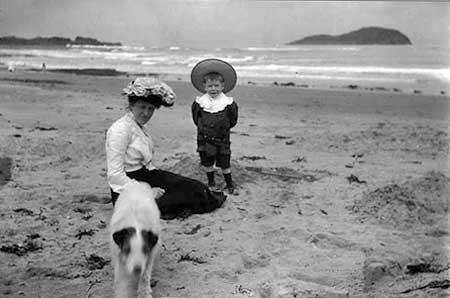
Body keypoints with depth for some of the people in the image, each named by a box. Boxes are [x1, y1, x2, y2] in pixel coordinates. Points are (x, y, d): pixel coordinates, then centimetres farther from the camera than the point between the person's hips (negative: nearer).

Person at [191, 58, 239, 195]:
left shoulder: (228, 103, -10)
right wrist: (204, 127, 4)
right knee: (207, 162, 10)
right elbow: (196, 119, 5)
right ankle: (211, 182, 28)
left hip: (222, 138, -1)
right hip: (205, 138, 1)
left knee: (224, 162, 6)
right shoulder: (199, 103, -8)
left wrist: (224, 127, 1)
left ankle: (229, 184, 21)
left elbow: (233, 121, 2)